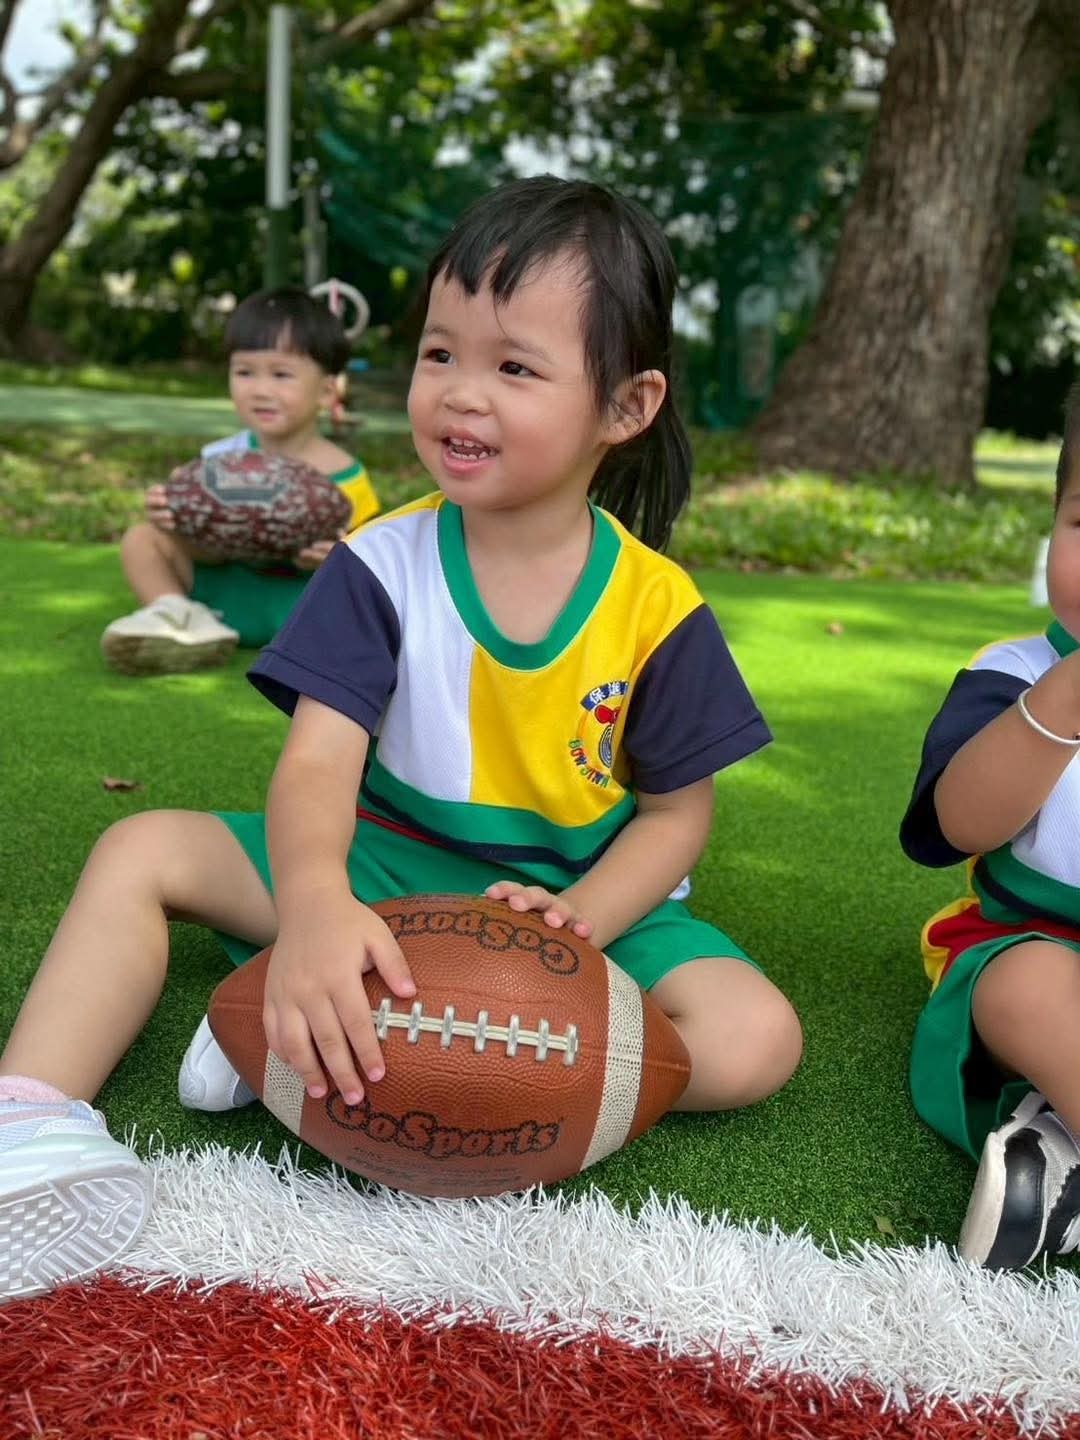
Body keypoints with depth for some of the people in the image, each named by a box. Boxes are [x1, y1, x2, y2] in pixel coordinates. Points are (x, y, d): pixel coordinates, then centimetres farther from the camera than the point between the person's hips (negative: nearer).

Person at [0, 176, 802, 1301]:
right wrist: (314, 906, -44)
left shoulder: (656, 608, -11)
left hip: (584, 892, 0)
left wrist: (579, 921, -24)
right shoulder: (383, 567, -10)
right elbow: (319, 760, -22)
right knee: (143, 852, -11)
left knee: (756, 1040, -27)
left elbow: (677, 810, -4)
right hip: (385, 868, 1)